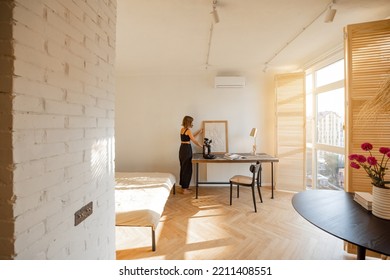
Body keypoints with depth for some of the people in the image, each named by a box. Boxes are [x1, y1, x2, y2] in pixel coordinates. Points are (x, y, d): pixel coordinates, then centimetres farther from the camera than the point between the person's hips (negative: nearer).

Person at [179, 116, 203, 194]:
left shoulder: (182, 129, 11)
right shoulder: (188, 130, -15)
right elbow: (194, 141, -13)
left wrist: (198, 132, 23)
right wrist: (202, 146, -1)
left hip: (182, 149, 9)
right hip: (187, 149, -9)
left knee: (183, 167, 17)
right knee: (187, 168, -1)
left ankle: (183, 185, 29)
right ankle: (185, 189, 6)